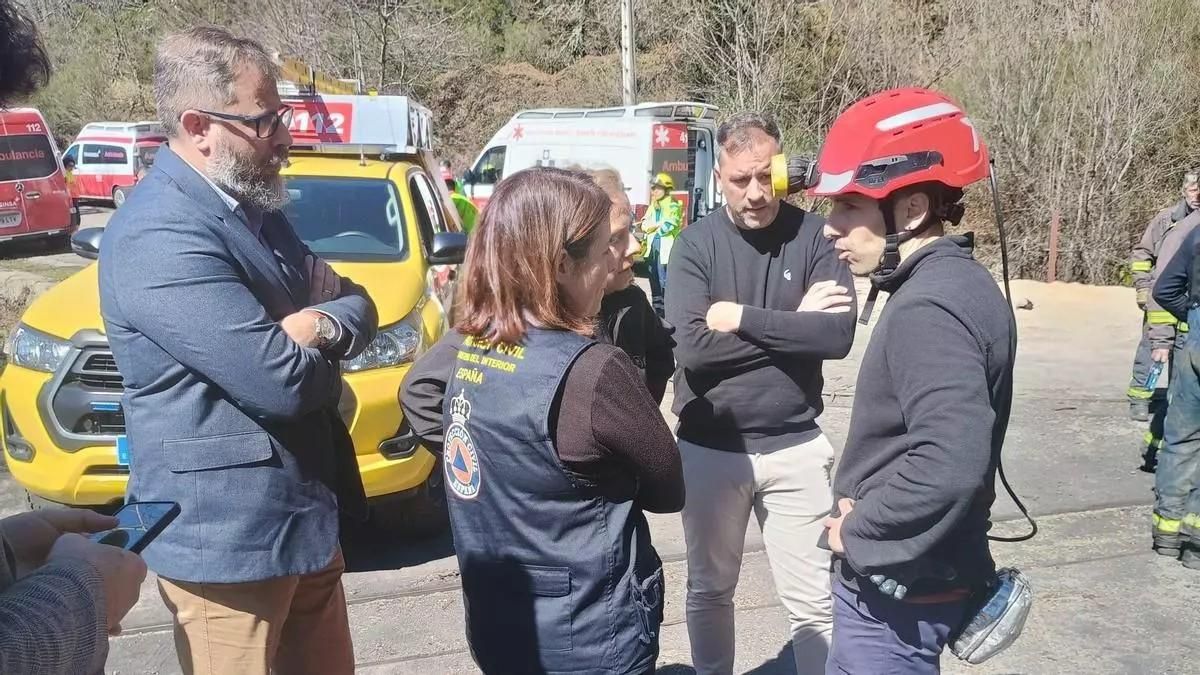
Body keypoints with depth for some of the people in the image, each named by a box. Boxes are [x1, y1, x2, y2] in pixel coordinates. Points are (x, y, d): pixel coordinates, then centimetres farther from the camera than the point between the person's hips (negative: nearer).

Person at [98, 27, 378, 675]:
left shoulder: (252, 206, 8)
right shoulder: (160, 236, -23)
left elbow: (357, 304, 10)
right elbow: (282, 383, -27)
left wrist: (322, 324, -13)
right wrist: (327, 356, -5)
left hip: (302, 515, 9)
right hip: (226, 535, -8)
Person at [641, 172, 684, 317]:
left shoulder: (673, 205, -6)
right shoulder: (653, 205, 18)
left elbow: (667, 226, -18)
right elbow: (644, 225, 7)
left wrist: (652, 226, -2)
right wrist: (659, 224, -10)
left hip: (666, 246, -8)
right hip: (652, 245, 8)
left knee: (665, 280, -10)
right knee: (654, 279, 12)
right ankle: (657, 309, 21)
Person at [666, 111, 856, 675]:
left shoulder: (812, 235, -6)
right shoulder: (696, 243, -7)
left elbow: (838, 335, -18)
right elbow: (689, 346, -19)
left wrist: (742, 318, -18)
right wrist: (793, 324, -16)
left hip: (795, 446, 0)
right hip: (709, 447, 1)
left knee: (813, 599, 9)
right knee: (709, 589, 18)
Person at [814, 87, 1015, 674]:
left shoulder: (927, 311, -25)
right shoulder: (953, 284, 6)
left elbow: (949, 466, -37)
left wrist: (860, 532, -21)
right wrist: (861, 503, 3)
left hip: (898, 591, -9)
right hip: (912, 576, 9)